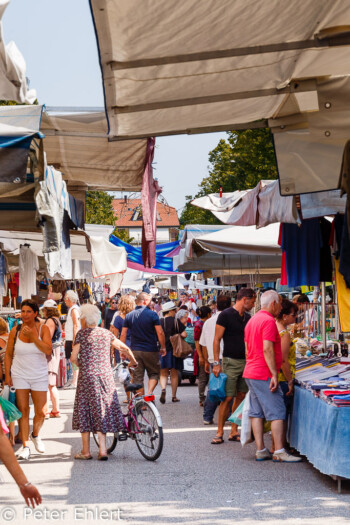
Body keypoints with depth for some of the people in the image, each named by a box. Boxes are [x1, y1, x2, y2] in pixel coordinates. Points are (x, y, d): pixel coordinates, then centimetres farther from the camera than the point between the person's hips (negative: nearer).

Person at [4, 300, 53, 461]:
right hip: (19, 376, 0)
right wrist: (7, 375, 0)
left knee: (41, 412, 2)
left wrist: (32, 336, -23)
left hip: (40, 376, 0)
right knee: (23, 411, -4)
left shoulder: (43, 329, -4)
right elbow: (8, 354, 6)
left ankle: (35, 435, 32)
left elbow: (48, 351, -16)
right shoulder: (15, 331, -1)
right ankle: (25, 447, 2)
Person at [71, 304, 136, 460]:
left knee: (85, 412, 5)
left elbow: (73, 357, -8)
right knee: (102, 412, 9)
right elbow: (125, 349, 9)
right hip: (106, 376, 4)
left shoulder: (82, 333, -3)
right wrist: (134, 362, 26)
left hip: (87, 377, -4)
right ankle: (102, 450, 5)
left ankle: (86, 451, 8)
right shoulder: (106, 333, 9)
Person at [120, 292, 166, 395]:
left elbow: (123, 335, 3)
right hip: (151, 351, -3)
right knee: (154, 373, 10)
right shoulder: (152, 314, -8)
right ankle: (149, 393, -11)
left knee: (137, 377, 9)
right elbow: (160, 333, -10)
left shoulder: (129, 316, 3)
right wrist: (163, 347, 2)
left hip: (135, 351, 3)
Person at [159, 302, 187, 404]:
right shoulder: (176, 321, -5)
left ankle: (163, 389, -18)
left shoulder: (159, 322, 0)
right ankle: (174, 396, 11)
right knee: (174, 374, 9)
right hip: (174, 350, -1)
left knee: (163, 374, 9)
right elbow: (184, 334, -9)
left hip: (162, 350, 1)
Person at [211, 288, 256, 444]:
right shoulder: (226, 315, -8)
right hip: (230, 361, -6)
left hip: (245, 361, 6)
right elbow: (217, 339, -8)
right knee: (228, 397, -7)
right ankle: (220, 432, 1)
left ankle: (234, 431, 13)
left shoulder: (247, 318, 12)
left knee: (241, 396, 6)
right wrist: (216, 363, -13)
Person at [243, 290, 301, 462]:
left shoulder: (252, 320, 17)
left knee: (257, 413, 8)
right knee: (277, 412, -6)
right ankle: (279, 451, -8)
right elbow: (267, 349, -21)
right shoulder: (268, 321, -13)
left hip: (250, 372, 10)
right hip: (264, 375, -10)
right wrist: (274, 374, -20)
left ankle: (260, 450, 8)